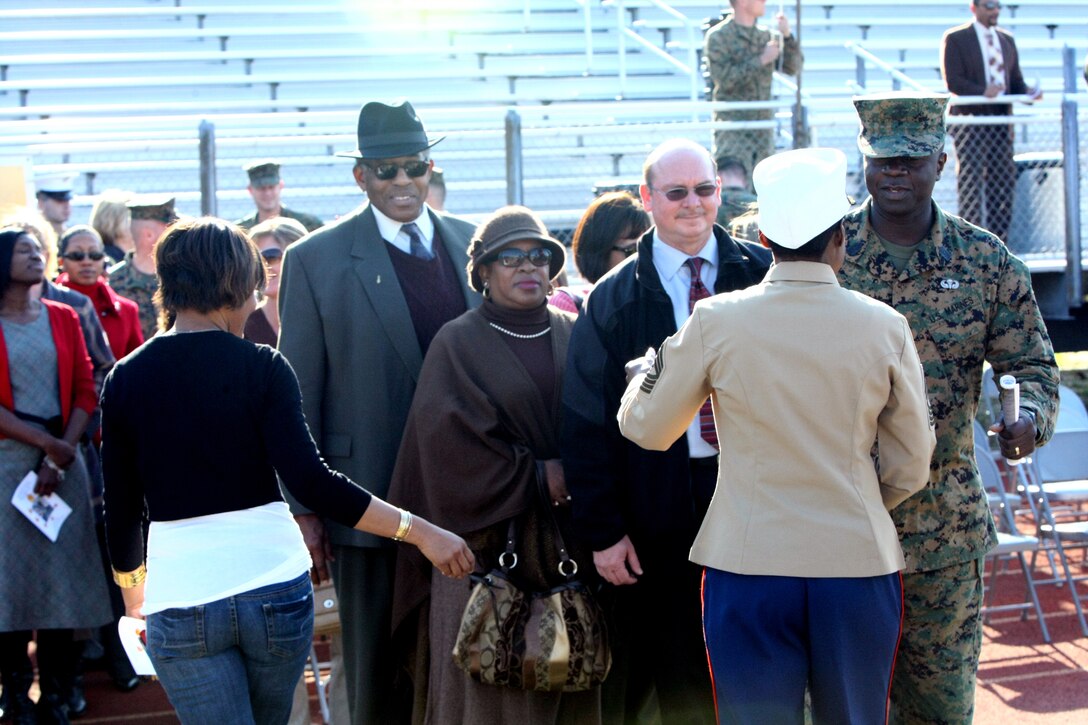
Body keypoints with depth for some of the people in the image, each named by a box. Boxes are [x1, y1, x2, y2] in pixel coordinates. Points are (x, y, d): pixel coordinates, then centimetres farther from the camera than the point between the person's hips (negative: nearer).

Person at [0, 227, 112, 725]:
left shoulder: (62, 318, 10)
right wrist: (47, 443, -13)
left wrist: (61, 455, -7)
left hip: (64, 458, 3)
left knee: (62, 569, 2)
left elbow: (85, 391, 5)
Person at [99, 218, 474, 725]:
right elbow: (310, 481, -16)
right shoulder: (261, 368, -6)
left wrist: (133, 589, 24)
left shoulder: (125, 381, 1)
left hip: (182, 595, 0)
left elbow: (121, 511, 6)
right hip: (275, 584, 0)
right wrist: (419, 531, -14)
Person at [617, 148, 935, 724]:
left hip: (747, 568, -1)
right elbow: (910, 468, 4)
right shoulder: (885, 326, -4)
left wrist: (646, 370, 25)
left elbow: (646, 429, 5)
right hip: (859, 566, 1)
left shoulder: (715, 321, -7)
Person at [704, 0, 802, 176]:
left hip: (763, 127, 6)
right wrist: (761, 60, -13)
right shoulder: (718, 37, -4)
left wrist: (787, 36, -6)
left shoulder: (767, 36, 12)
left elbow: (792, 68, 7)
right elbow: (724, 79, -15)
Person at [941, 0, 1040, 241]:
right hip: (970, 120, -6)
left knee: (1004, 180, 4)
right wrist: (982, 92, -24)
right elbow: (952, 80, -10)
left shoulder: (1007, 40, 18)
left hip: (1001, 120, 6)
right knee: (971, 182, -7)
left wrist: (1028, 93, -4)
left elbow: (1015, 81, 18)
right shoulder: (955, 39, 0)